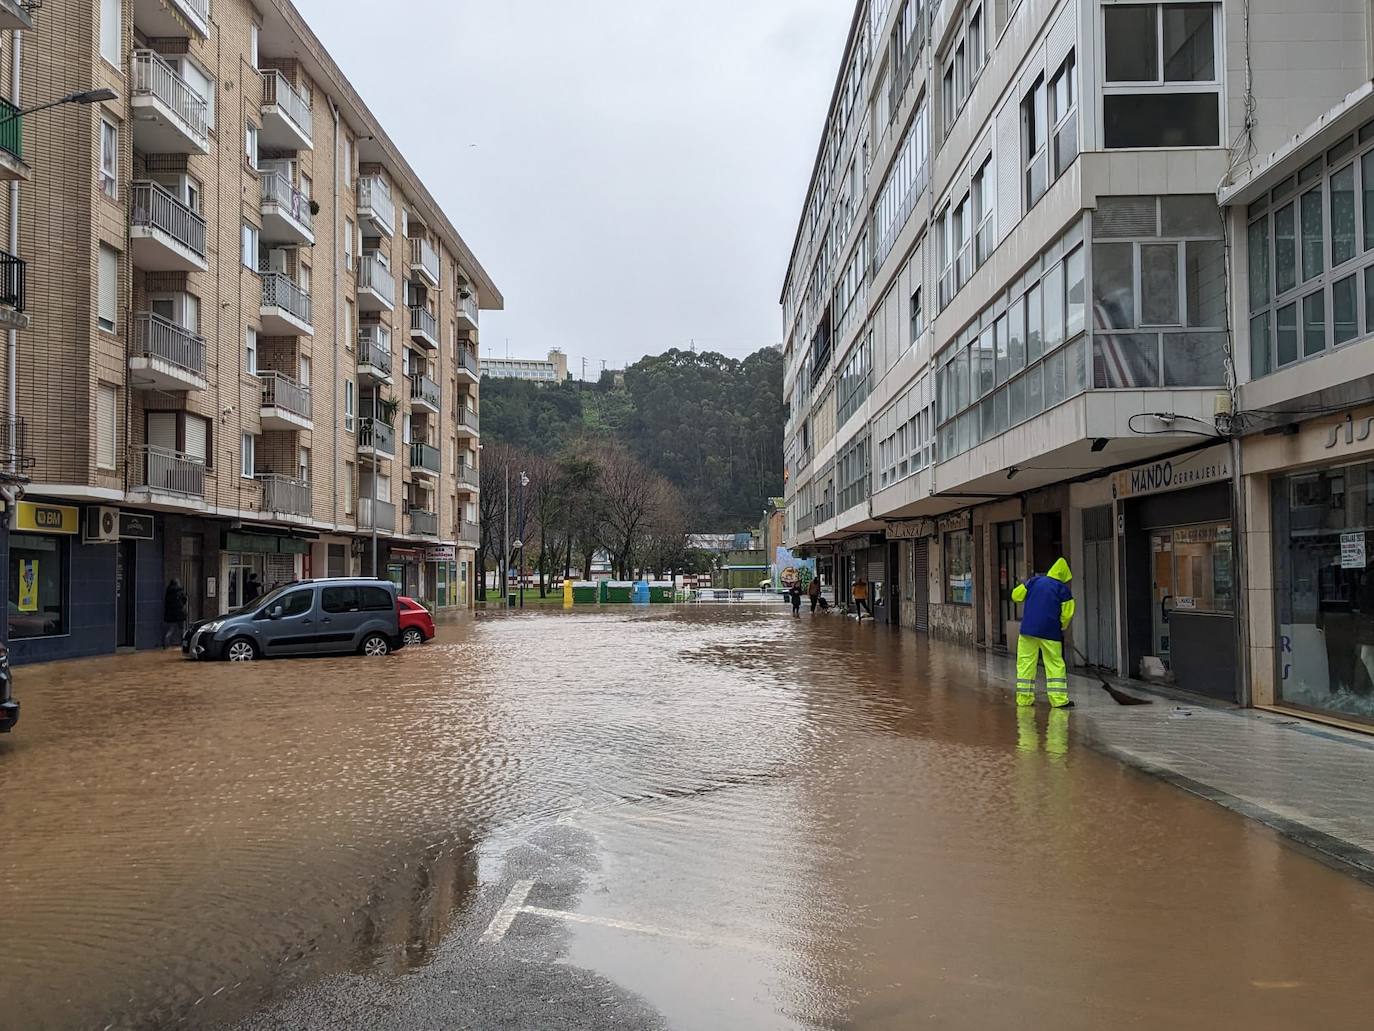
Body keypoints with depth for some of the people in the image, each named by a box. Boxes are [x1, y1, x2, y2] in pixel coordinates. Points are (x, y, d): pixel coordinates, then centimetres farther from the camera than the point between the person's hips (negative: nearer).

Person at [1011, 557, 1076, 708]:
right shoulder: (1064, 590, -2)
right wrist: (1062, 628, 17)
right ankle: (1059, 699, 1)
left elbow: (1016, 596, 11)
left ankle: (1024, 698, 8)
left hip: (1028, 629, 2)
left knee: (1026, 662, 8)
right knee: (1055, 665, 5)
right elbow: (1067, 614, -2)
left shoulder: (1034, 581, 5)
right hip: (1050, 633, -2)